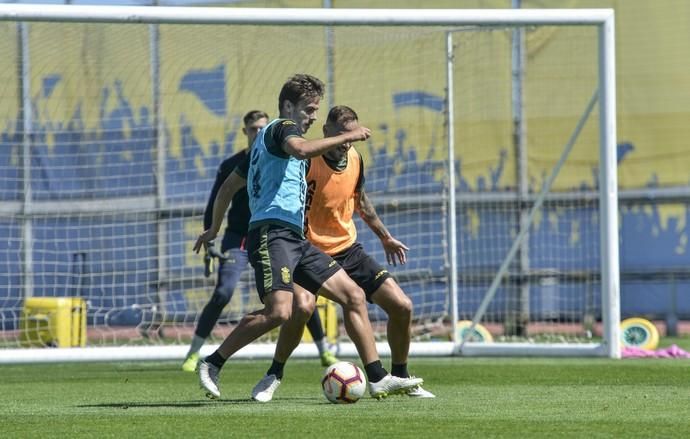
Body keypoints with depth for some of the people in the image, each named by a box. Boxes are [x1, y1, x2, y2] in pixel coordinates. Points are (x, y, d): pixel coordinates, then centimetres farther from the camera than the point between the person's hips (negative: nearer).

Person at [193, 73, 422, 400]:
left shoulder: (266, 137, 28)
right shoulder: (282, 127, 0)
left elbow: (229, 186, 33)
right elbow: (301, 149, -26)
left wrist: (214, 229, 41)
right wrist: (346, 138, -18)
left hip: (294, 239, 11)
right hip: (272, 231, -11)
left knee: (354, 295, 5)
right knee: (280, 310, -27)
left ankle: (378, 379, 2)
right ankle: (212, 364, -13)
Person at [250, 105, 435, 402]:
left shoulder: (355, 158, 1)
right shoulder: (307, 162, -19)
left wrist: (385, 237, 29)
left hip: (349, 250, 6)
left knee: (402, 307, -2)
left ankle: (400, 378, 18)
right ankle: (273, 376, -7)